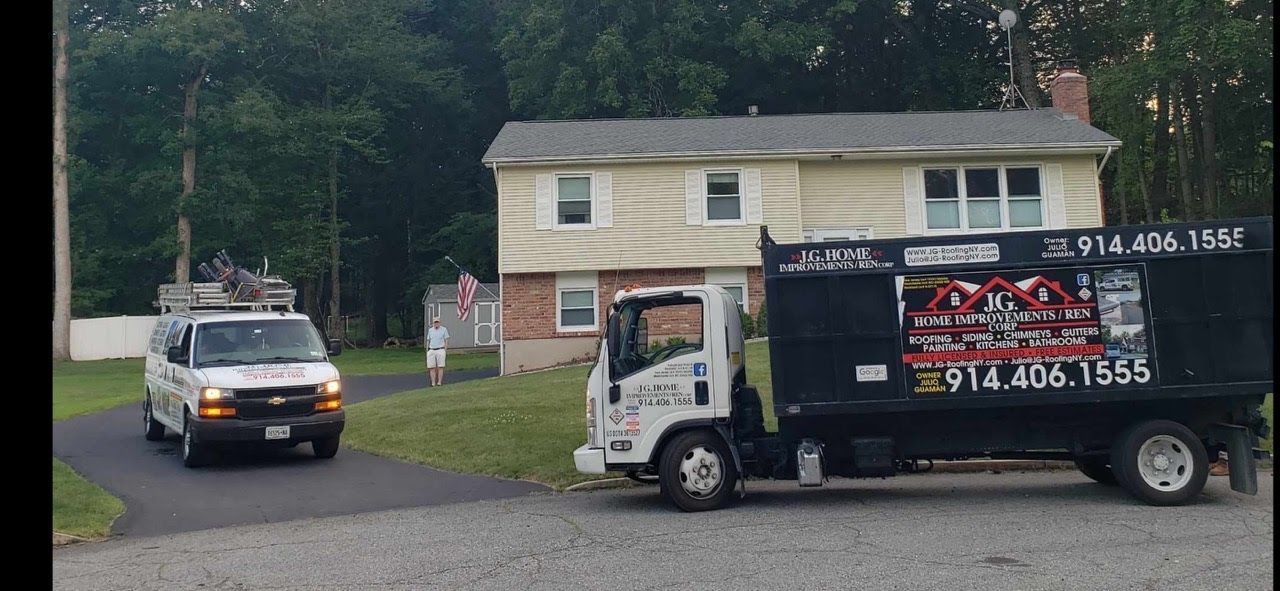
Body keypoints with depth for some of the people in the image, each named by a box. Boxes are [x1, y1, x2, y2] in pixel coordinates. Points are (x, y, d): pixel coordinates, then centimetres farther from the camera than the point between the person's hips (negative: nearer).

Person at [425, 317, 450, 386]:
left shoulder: (444, 329, 5)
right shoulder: (430, 330, 15)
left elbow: (446, 340, 4)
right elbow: (428, 341, 20)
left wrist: (445, 350, -4)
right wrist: (427, 350, 13)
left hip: (440, 350, -3)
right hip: (431, 350, 3)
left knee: (440, 367, -7)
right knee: (431, 367, -3)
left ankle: (439, 382, -5)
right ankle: (433, 383, -1)